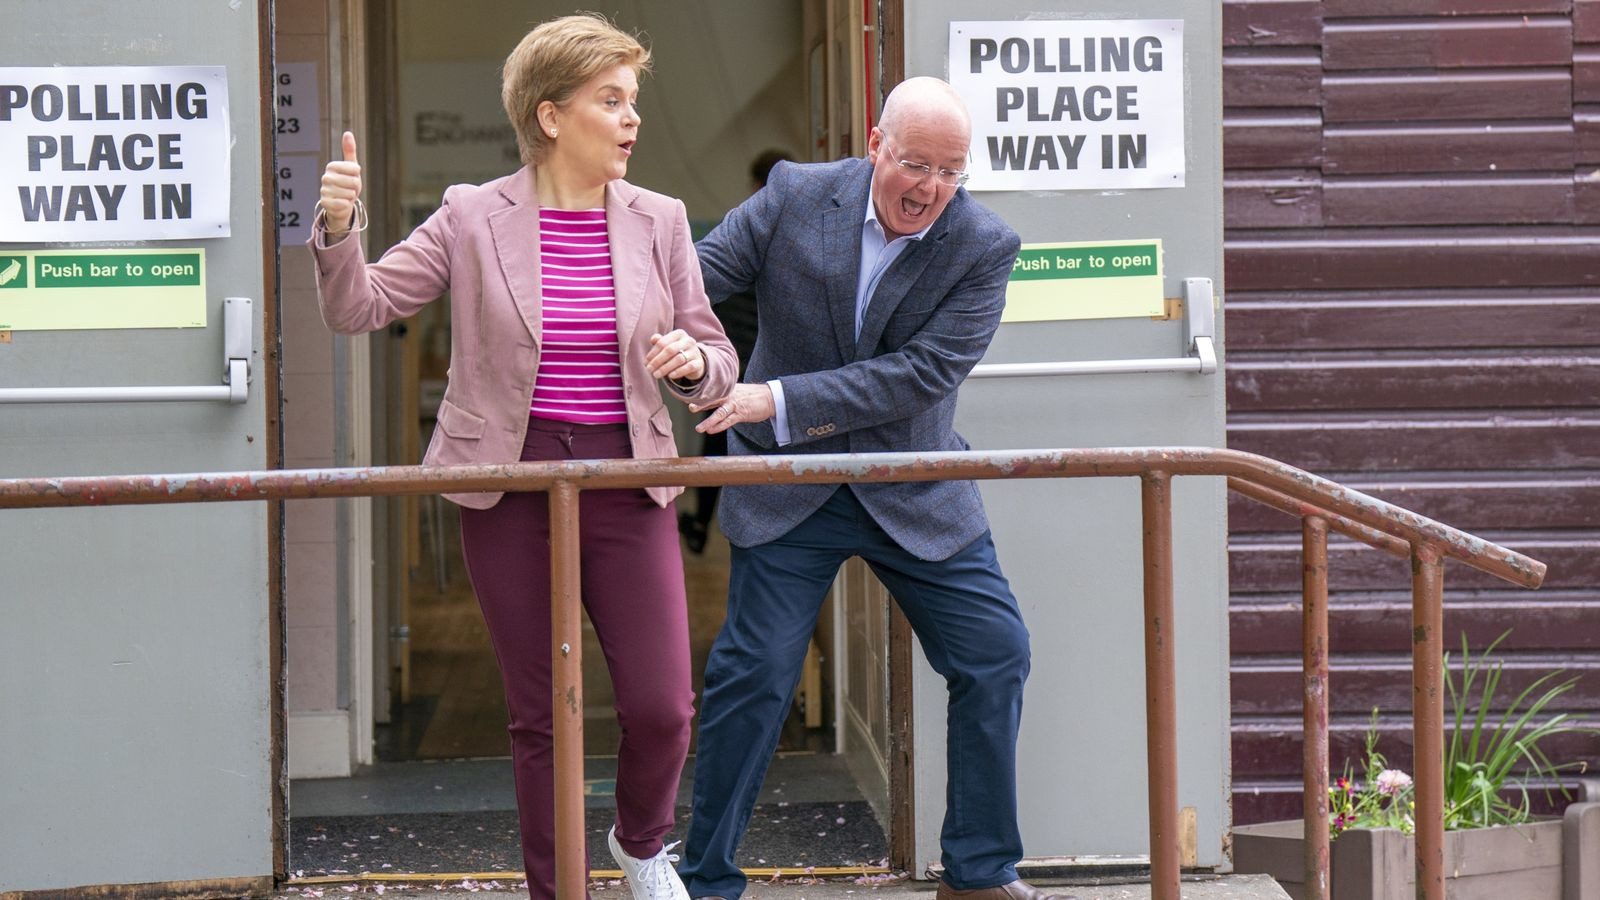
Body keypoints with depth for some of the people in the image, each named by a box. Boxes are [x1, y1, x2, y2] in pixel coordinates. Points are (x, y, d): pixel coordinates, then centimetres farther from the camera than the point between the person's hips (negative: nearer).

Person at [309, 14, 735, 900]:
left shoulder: (657, 222, 4)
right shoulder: (473, 217, -1)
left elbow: (714, 360, 10)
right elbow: (358, 307, -1)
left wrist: (691, 362, -13)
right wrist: (337, 227, -19)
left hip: (626, 485, 1)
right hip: (509, 488, -1)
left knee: (661, 708, -4)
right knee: (539, 716, 5)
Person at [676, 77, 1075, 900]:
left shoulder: (983, 247, -11)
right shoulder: (794, 197, -8)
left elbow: (923, 374, -20)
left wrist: (777, 400, -27)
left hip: (916, 493, 2)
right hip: (789, 488, -1)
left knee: (996, 655, -1)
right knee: (753, 671, -6)